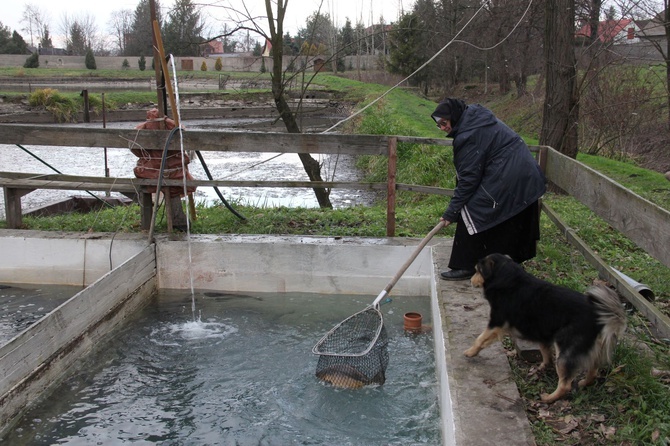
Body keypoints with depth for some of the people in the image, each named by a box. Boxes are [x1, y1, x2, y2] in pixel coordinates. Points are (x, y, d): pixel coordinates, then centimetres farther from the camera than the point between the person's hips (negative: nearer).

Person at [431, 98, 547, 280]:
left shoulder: (469, 135, -19)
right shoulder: (477, 116, 10)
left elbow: (469, 178, -19)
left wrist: (451, 211, -15)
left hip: (506, 180, -10)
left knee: (469, 212, -5)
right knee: (513, 226, 20)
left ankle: (466, 266, 0)